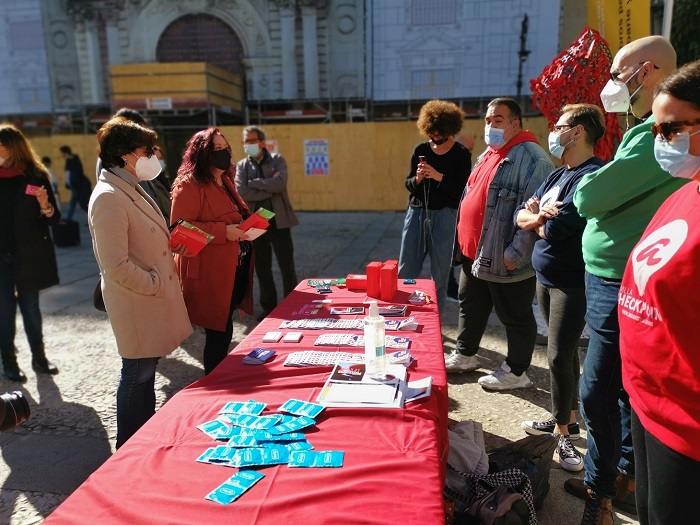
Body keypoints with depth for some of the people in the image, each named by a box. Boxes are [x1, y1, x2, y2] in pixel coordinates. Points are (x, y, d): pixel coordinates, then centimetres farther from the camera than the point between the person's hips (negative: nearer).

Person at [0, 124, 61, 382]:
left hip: (28, 254, 0)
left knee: (30, 307, 10)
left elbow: (54, 218, -4)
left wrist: (45, 205, -22)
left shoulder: (35, 176, -2)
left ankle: (39, 357, 21)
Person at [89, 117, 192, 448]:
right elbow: (116, 266, -24)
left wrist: (174, 244, 6)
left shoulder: (132, 190, 10)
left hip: (154, 296, 9)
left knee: (147, 368, 20)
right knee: (137, 374, 6)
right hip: (137, 303, -9)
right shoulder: (108, 198, -21)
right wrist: (155, 284, -15)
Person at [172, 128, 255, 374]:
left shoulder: (225, 181, 16)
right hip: (210, 274, -9)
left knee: (223, 331, 17)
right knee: (219, 333, -1)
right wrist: (223, 231, -24)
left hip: (235, 269, 9)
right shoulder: (190, 186, -12)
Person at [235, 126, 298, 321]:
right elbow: (241, 193, -10)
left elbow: (280, 184, -16)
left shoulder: (277, 160, 3)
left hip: (279, 221, -1)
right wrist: (270, 189, -14)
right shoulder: (241, 166, 6)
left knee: (287, 267, 6)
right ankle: (268, 307, 23)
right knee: (262, 268, 10)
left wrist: (254, 182, -11)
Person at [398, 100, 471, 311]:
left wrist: (439, 177, -21)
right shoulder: (421, 150, 7)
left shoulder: (461, 154, -2)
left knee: (439, 274, 3)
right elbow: (408, 184, 10)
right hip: (416, 213, 3)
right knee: (405, 271, 6)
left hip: (445, 216, -3)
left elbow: (462, 191, -8)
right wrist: (417, 179, -12)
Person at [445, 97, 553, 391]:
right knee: (470, 307, 21)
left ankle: (515, 372, 23)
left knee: (515, 317, 8)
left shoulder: (531, 158, -16)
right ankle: (464, 355, 38)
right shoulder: (488, 154, 15)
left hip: (504, 260, -9)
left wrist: (515, 255, -24)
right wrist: (464, 243, 18)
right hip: (474, 254, 10)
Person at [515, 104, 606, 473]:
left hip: (572, 283, -8)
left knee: (559, 357, -2)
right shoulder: (558, 175, 12)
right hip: (546, 276, 9)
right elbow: (521, 215, 8)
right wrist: (538, 216, -14)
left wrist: (536, 219, -4)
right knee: (564, 354, 17)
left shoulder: (592, 176, -18)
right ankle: (567, 421, 31)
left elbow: (554, 229, -26)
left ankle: (562, 432, 16)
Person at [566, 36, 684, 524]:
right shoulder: (651, 130, 15)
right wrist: (601, 183, -1)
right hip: (614, 281, 10)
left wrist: (589, 179, -1)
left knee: (597, 392, 1)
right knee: (625, 389, 19)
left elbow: (589, 198, -21)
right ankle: (624, 478, 36)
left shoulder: (658, 135, -19)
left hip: (621, 287, -10)